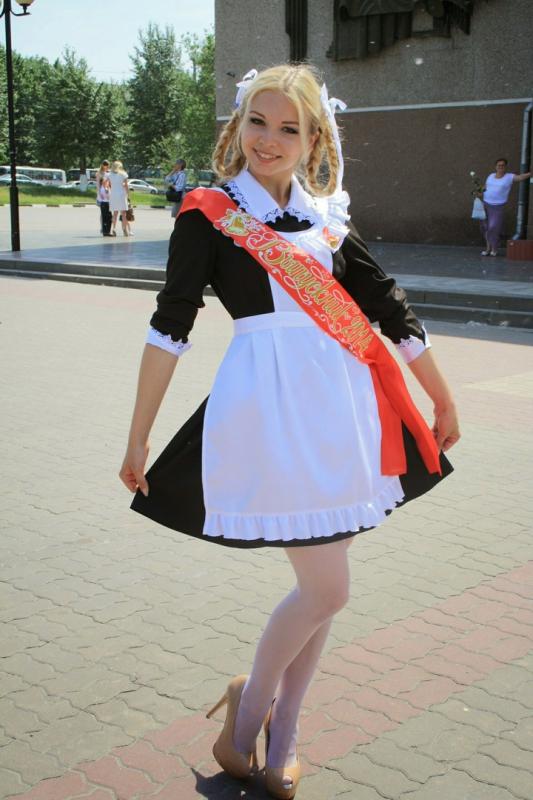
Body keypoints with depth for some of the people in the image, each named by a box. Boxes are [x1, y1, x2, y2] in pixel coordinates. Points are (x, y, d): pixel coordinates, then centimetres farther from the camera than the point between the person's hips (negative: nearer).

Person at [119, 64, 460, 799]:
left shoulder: (330, 218, 11)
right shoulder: (209, 215, -2)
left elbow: (392, 312, 14)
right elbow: (170, 325, -5)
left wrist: (444, 403, 18)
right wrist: (138, 437, -7)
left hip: (341, 406, 5)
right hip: (267, 407, -5)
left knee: (320, 587, 11)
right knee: (327, 589, -5)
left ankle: (283, 731, 31)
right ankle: (248, 703, 23)